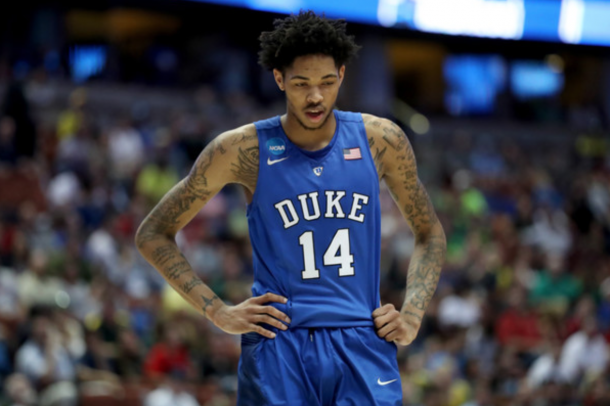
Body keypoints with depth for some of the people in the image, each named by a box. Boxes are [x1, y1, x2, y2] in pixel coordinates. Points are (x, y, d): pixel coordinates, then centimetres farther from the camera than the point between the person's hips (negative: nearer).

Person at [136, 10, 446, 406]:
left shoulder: (381, 140, 4)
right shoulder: (243, 150, -2)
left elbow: (430, 234, 19)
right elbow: (153, 234, 5)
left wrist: (412, 314, 4)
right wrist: (218, 311, -3)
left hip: (363, 345, 2)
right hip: (278, 348, -1)